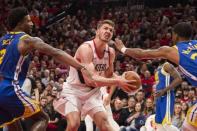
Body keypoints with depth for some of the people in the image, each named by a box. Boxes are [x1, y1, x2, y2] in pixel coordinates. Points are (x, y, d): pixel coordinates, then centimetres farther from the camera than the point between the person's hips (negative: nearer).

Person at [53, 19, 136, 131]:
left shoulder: (110, 52, -3)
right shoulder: (86, 48, -27)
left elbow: (109, 75, 14)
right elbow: (90, 79, -38)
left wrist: (123, 80, -9)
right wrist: (117, 82, -41)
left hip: (92, 91, 7)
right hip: (73, 90, -7)